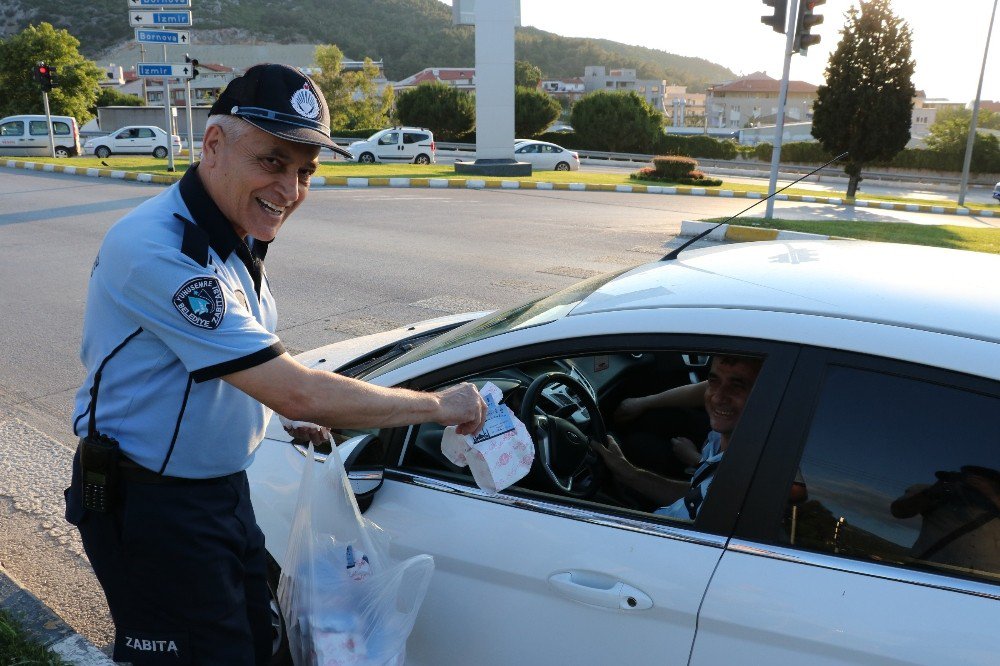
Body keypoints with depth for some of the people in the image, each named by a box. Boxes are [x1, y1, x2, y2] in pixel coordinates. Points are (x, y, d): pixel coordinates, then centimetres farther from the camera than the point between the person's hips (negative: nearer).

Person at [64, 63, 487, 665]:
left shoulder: (237, 236, 2)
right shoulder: (161, 250, -30)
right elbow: (297, 393, -31)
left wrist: (307, 414, -1)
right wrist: (438, 405, -22)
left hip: (224, 490, 9)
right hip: (151, 508, -8)